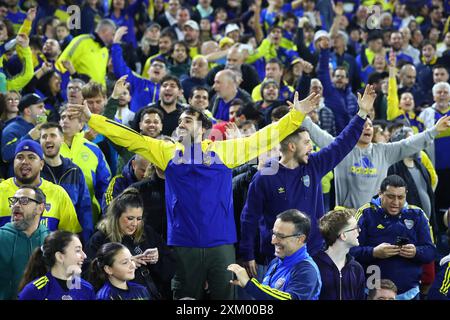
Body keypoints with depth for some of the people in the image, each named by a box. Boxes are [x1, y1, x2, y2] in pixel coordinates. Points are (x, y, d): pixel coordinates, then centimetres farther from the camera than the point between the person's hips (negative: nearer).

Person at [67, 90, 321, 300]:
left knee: (226, 298, 5)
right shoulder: (168, 152, 8)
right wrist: (92, 118, 2)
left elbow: (264, 139, 3)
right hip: (184, 244, 1)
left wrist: (297, 114, -4)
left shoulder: (225, 151, 4)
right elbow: (129, 138, 6)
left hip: (221, 243, -1)